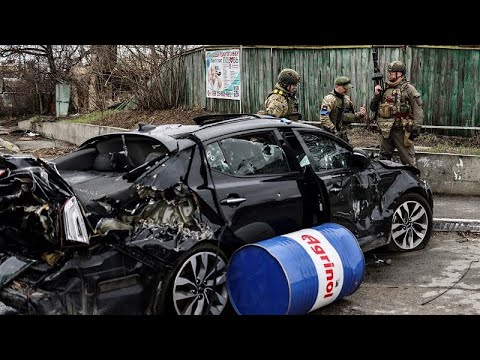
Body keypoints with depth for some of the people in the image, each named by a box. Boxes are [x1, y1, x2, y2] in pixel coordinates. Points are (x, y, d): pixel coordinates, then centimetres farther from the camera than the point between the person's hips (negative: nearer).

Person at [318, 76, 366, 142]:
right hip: (331, 135, -8)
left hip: (343, 135, 8)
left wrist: (360, 114, -3)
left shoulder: (346, 99, 12)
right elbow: (324, 118, -22)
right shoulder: (329, 99, -13)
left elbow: (351, 116, 18)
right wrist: (334, 131, -24)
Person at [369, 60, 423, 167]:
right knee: (384, 158, 15)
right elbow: (373, 108, 15)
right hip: (386, 130, 6)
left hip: (401, 130, -6)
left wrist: (416, 128, -15)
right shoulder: (385, 89, 12)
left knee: (407, 159, 0)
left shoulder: (408, 89, -5)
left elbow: (418, 109, -9)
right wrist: (376, 95, -1)